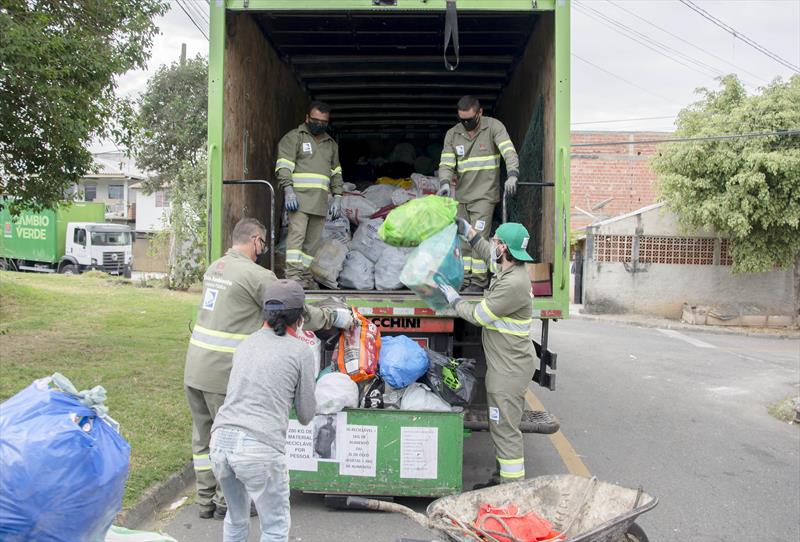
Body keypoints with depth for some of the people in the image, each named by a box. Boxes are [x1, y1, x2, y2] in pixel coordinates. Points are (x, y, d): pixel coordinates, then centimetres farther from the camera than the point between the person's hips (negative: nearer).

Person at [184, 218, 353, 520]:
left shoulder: (214, 268, 13)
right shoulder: (256, 275, -14)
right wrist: (334, 317, 5)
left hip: (194, 368, 8)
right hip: (223, 373, -8)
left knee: (203, 438, 17)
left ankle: (206, 502, 29)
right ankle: (226, 503, 22)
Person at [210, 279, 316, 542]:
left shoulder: (245, 344, 16)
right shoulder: (301, 351, 2)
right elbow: (306, 416, 9)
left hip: (221, 441, 6)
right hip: (260, 449, -5)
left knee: (235, 518, 27)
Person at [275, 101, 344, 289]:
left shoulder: (331, 144, 22)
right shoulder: (294, 137, 4)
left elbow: (336, 173, 24)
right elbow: (284, 166, -5)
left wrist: (337, 197, 14)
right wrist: (288, 190, -17)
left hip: (320, 202, 6)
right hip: (299, 197, -6)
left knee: (313, 241, 4)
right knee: (297, 234, -16)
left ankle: (306, 277, 9)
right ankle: (293, 276, -18)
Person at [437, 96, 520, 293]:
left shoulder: (493, 127, -5)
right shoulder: (452, 134, 6)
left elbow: (509, 152, -15)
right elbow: (446, 164, 2)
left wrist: (512, 175, -32)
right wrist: (445, 183, -18)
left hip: (484, 194, -5)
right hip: (461, 195, 5)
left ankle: (479, 280, -3)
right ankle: (465, 278, 16)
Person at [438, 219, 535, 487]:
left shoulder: (514, 284, -25)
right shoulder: (510, 268, 5)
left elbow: (479, 315, -17)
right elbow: (485, 251, 27)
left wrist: (452, 298, -2)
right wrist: (465, 228, 24)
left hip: (509, 367, -11)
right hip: (505, 364, 11)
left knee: (505, 428, -4)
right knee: (502, 425, 19)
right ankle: (505, 477, 32)